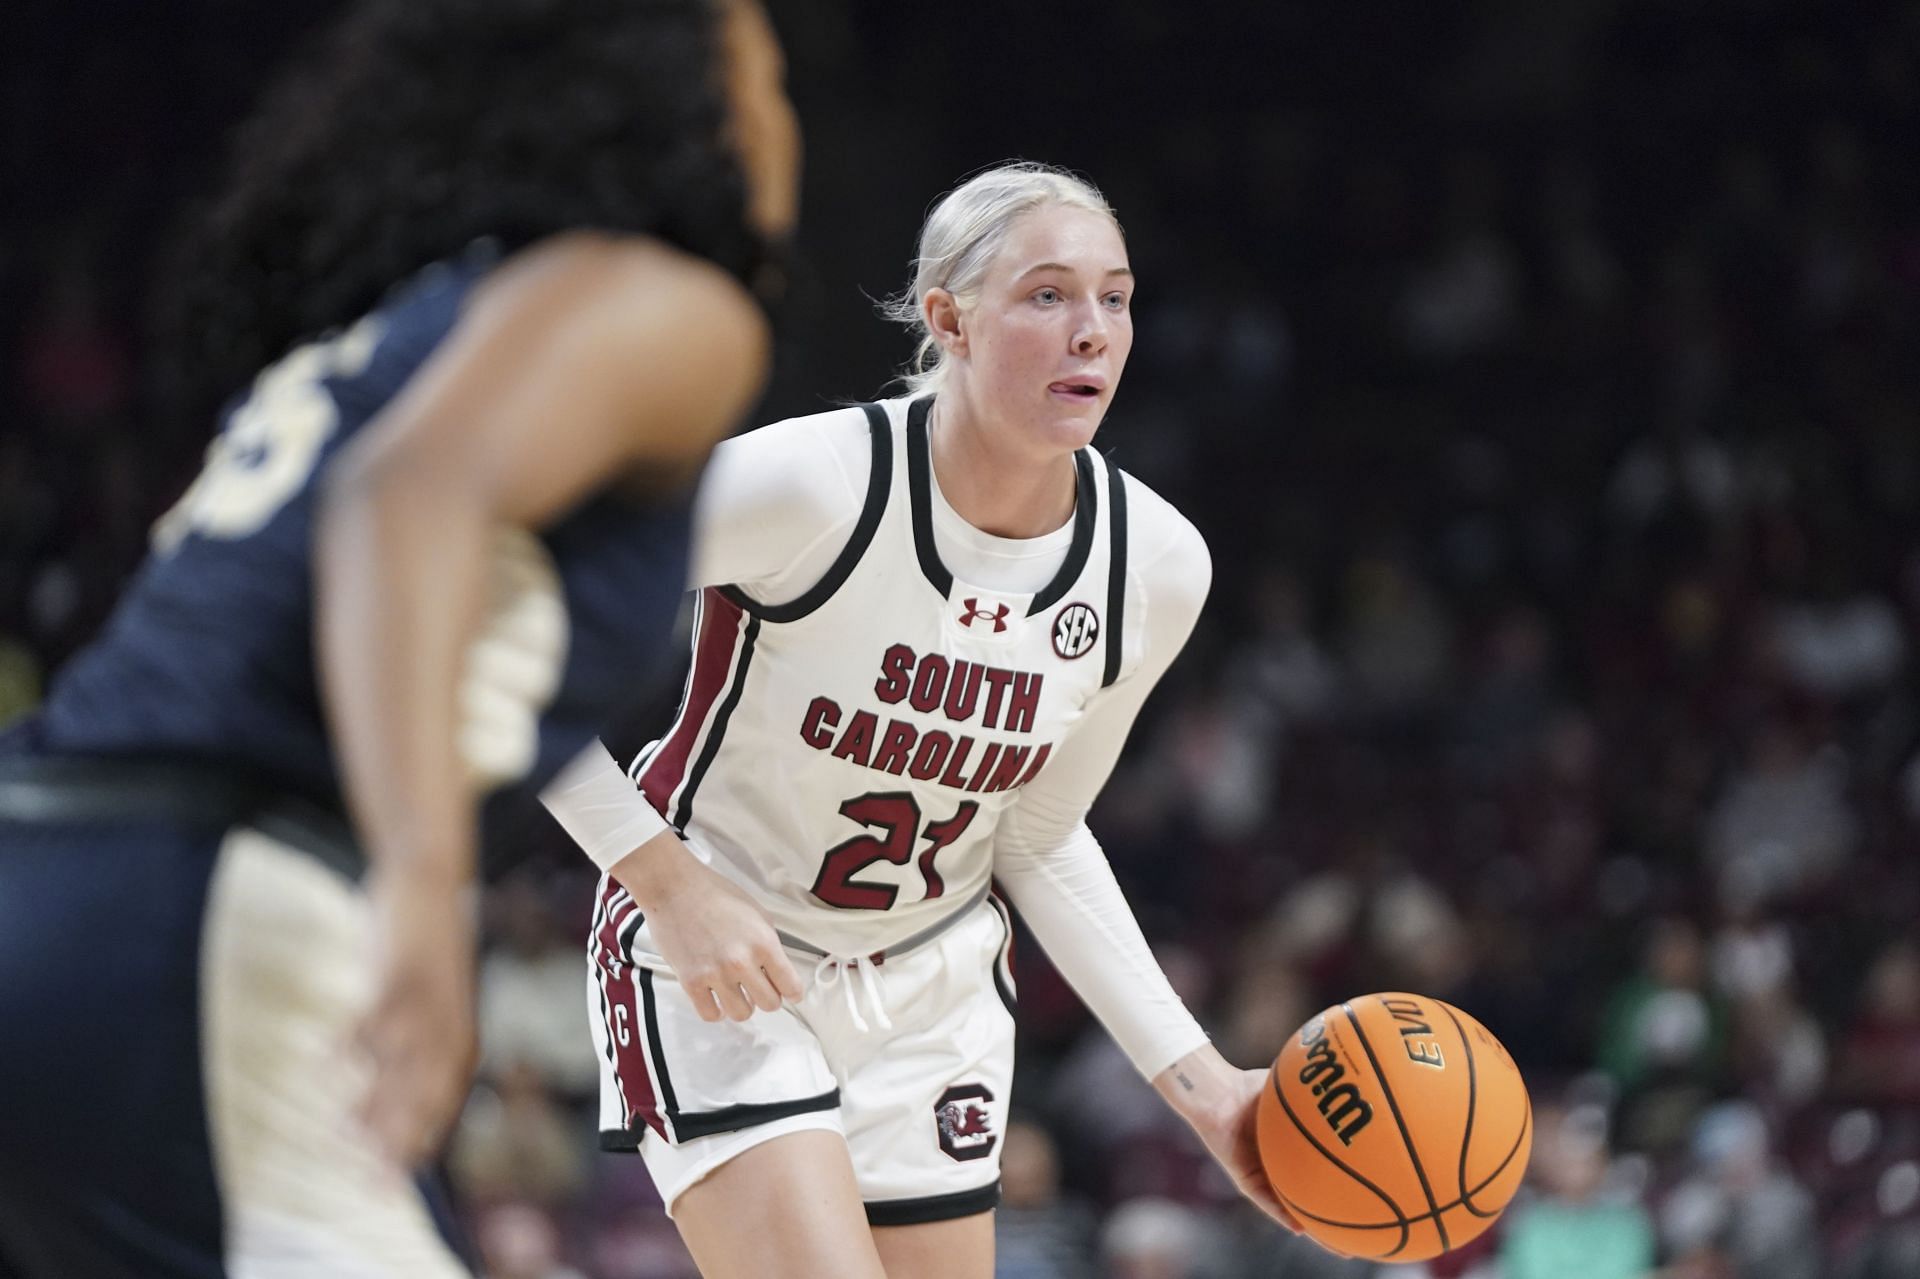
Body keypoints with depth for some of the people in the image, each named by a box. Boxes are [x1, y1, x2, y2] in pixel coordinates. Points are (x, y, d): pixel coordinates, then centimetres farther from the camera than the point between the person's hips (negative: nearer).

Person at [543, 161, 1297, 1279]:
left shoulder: (1156, 567, -9)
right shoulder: (810, 482, -26)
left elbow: (1039, 838, 6)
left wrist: (1200, 1081, 1)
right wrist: (671, 884, -23)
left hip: (933, 987, 6)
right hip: (717, 974, -6)